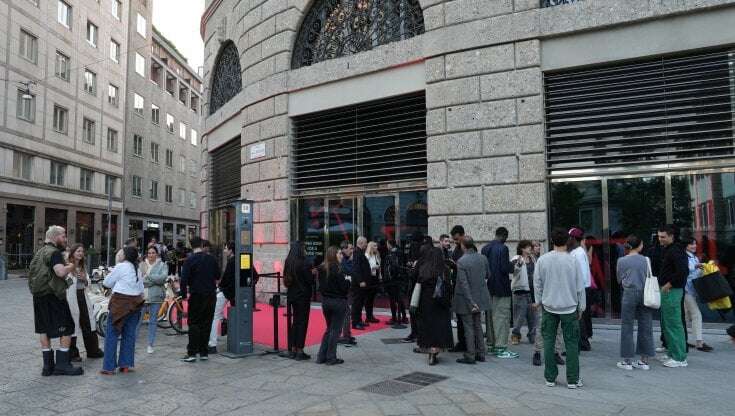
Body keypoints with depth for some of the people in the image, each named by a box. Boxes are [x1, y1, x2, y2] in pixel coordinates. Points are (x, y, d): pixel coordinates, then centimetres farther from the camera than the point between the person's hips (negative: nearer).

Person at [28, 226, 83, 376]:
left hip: (39, 296, 9)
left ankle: (48, 365, 16)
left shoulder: (39, 252, 16)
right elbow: (61, 272, -29)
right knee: (67, 329, -1)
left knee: (44, 330, 11)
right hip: (52, 296, -9)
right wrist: (72, 266, -10)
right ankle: (62, 365, 0)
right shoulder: (54, 252, -14)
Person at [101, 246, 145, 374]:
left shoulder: (121, 266, -7)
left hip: (120, 302, -6)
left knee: (111, 334, 0)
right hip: (135, 303, 6)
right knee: (129, 335, 9)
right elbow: (141, 290, 16)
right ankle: (126, 365, 11)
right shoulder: (138, 270, 13)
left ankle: (109, 367, 0)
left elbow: (107, 283, 2)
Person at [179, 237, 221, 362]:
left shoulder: (189, 260, -8)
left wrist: (183, 294, -4)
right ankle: (204, 353, 11)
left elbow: (184, 279, -14)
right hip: (211, 295, 4)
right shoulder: (211, 259, 4)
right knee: (206, 324, 8)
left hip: (196, 295, -4)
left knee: (194, 324, 3)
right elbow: (217, 276, 14)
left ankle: (192, 353, 0)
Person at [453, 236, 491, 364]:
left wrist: (471, 302, -19)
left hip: (466, 300, -6)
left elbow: (464, 284, -22)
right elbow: (487, 275, 10)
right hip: (480, 298, 6)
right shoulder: (482, 258, -3)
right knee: (478, 325, 18)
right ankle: (480, 354, 24)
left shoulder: (461, 261, -20)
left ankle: (470, 356, 9)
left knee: (469, 327, 4)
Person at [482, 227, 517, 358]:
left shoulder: (485, 248, 8)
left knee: (491, 316, 13)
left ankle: (492, 344, 20)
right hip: (501, 288, -7)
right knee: (502, 317, -3)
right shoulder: (503, 248, -15)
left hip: (489, 287, 8)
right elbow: (505, 268, -18)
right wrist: (513, 265, 0)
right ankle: (501, 347, -2)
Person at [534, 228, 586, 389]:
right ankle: (573, 380, 12)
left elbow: (537, 283, 3)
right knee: (571, 343, 7)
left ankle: (550, 378, 14)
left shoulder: (542, 260, -4)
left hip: (549, 307, 1)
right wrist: (581, 307, 9)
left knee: (548, 342, 9)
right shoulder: (572, 260, -8)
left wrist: (539, 301, 16)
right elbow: (580, 286, -2)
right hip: (569, 307, -1)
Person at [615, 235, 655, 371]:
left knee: (627, 327, 4)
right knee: (646, 327, 9)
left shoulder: (621, 261, -2)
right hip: (644, 294, 2)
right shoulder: (645, 260, 0)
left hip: (629, 294, -2)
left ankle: (627, 360, 7)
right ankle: (644, 360, 15)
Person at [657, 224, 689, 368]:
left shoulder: (676, 251, -16)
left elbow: (682, 271, -25)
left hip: (672, 291, -11)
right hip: (665, 290, 11)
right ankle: (672, 353, 26)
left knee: (674, 324, -6)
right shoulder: (664, 250, 15)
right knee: (666, 323, 16)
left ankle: (679, 358, 0)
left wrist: (668, 285, -18)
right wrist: (661, 285, 13)